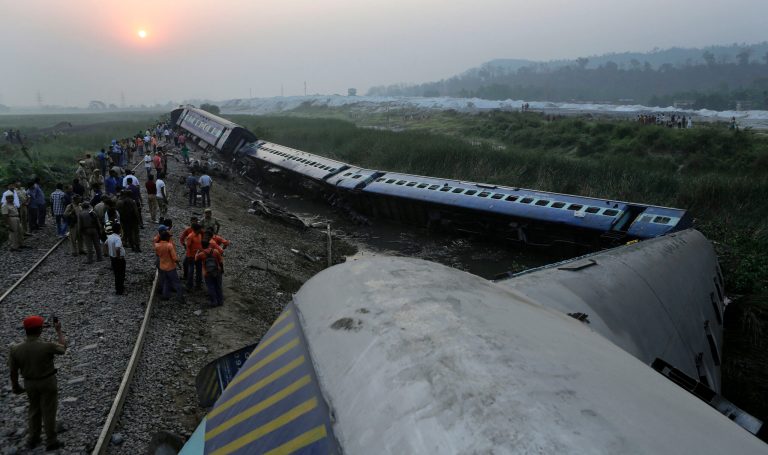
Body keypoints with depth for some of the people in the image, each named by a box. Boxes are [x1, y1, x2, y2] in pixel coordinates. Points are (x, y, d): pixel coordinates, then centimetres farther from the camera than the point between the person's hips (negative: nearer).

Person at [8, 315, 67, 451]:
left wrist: (15, 386, 13)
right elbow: (63, 348, -4)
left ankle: (32, 440, 34)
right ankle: (51, 442, 21)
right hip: (47, 383, -4)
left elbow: (13, 371, -4)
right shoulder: (47, 346, -27)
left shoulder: (15, 349, -16)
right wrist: (59, 330, 6)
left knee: (34, 410, 24)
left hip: (29, 383, 4)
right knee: (48, 412, 10)